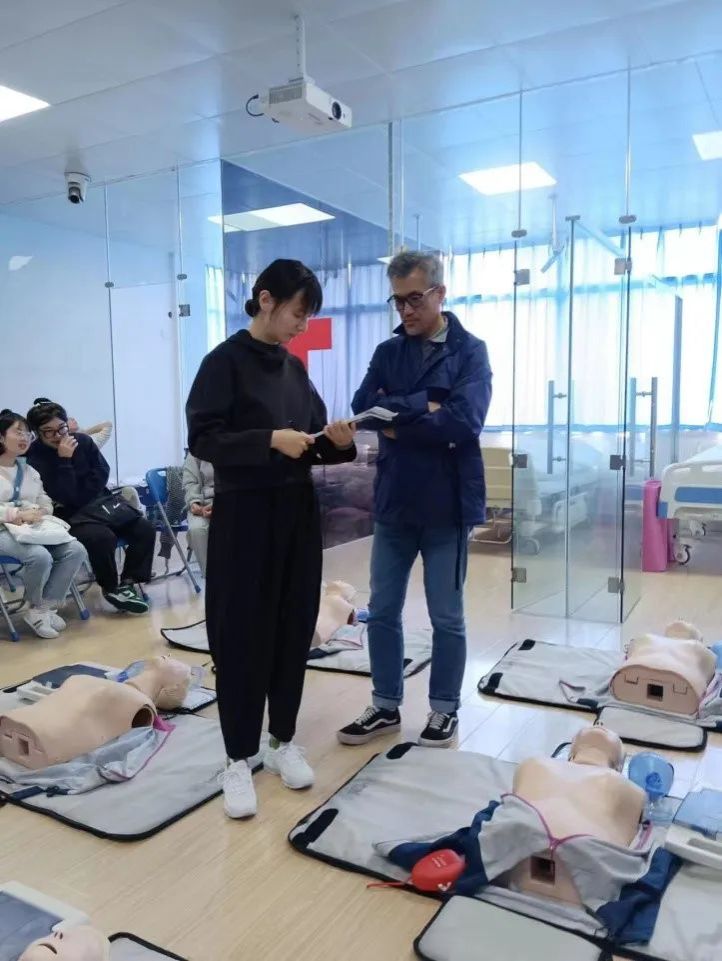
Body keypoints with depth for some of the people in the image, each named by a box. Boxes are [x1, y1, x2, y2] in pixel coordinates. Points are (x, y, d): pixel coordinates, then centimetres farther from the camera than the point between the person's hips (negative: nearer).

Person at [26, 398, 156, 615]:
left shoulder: (82, 441, 2)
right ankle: (111, 588, -10)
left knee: (145, 529, -12)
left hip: (100, 503, 6)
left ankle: (129, 582, 0)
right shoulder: (35, 457, -13)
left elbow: (102, 474, 7)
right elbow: (65, 497, -19)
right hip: (70, 515, -6)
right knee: (102, 537, -34)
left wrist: (82, 500, -5)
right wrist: (64, 460, -25)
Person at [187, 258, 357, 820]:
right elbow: (202, 439, -14)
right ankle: (239, 759, 16)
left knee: (295, 628, 10)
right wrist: (269, 440, -24)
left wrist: (338, 441, -6)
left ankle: (284, 742, 27)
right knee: (243, 636, 2)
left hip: (297, 512, 6)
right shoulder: (226, 361, -7)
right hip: (245, 515, -6)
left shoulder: (295, 368, 11)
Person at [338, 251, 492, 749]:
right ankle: (386, 707, 29)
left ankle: (445, 711, 26)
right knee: (382, 611, 12)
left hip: (448, 506, -4)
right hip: (394, 502, 4)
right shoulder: (387, 352, 9)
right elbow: (364, 408, -7)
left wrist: (397, 423, -13)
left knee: (447, 618, 9)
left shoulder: (470, 352, -3)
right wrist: (423, 406, -18)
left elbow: (464, 421, -19)